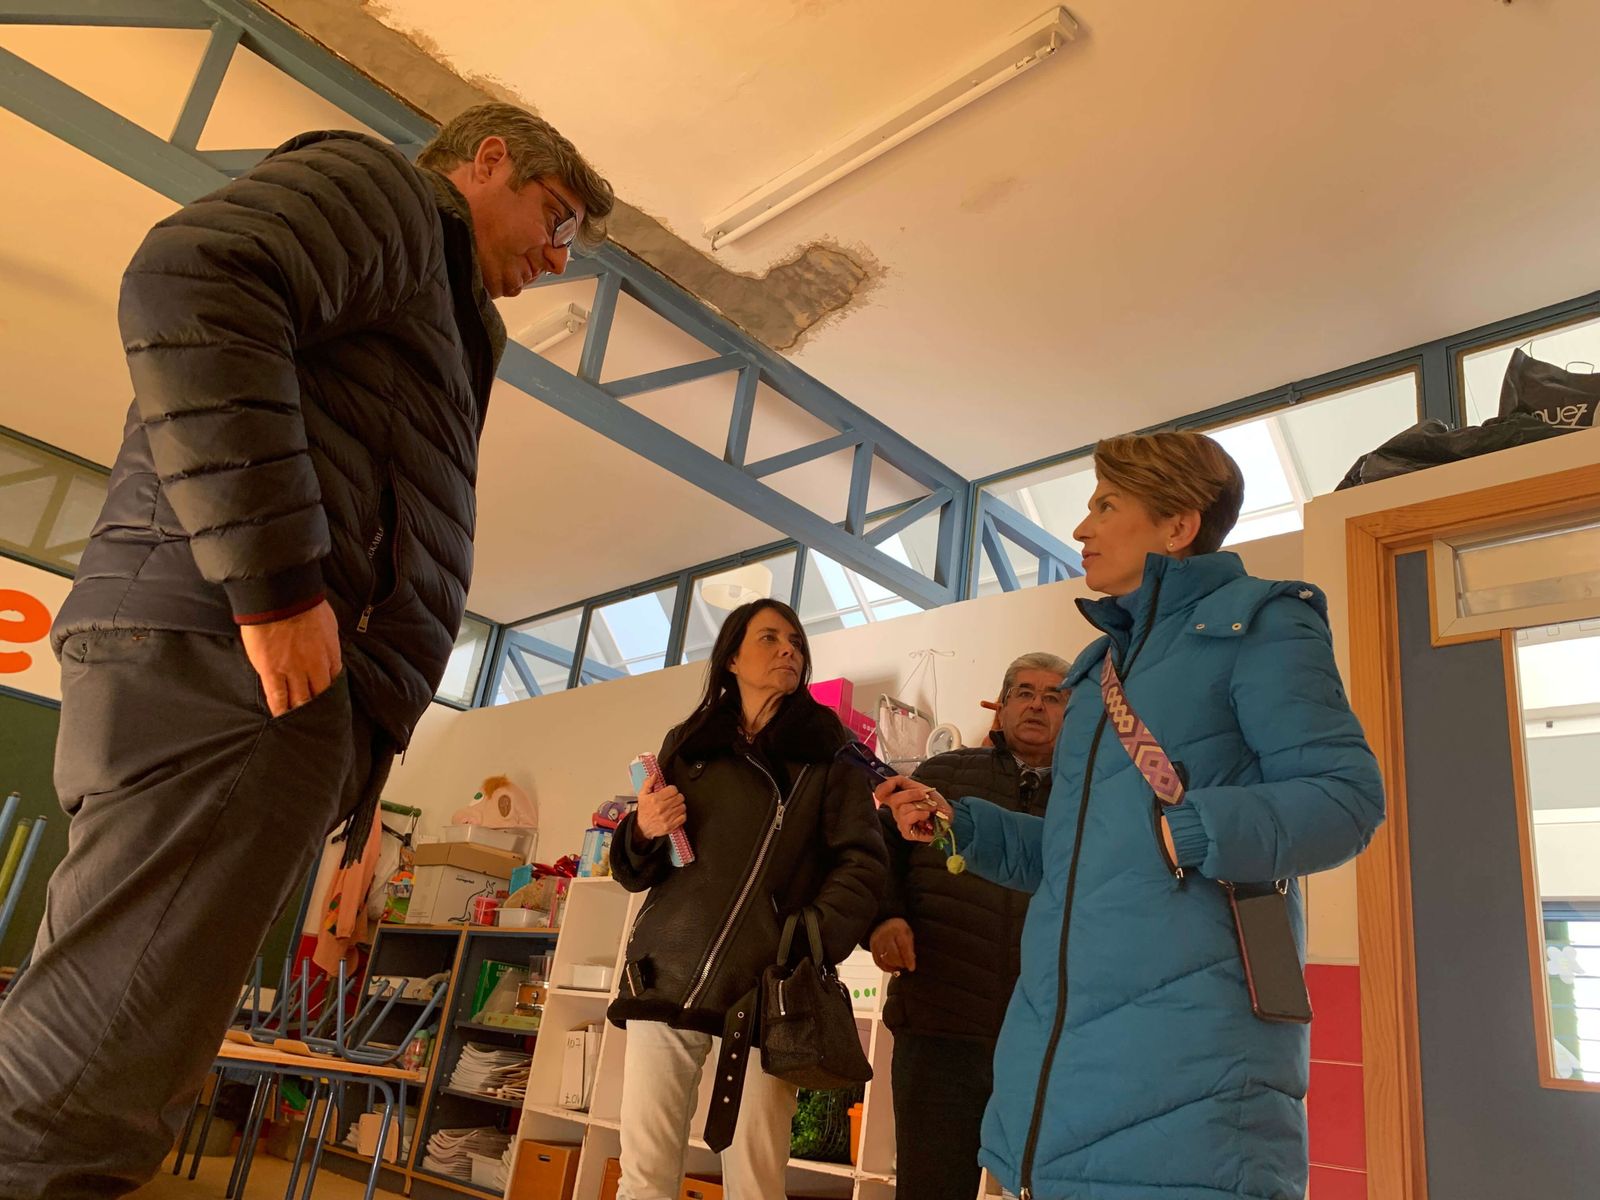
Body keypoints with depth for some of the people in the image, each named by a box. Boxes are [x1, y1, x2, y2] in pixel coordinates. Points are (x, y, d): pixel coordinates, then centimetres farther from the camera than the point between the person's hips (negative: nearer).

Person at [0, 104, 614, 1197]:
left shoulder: (441, 315, 34)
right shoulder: (383, 187, 7)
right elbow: (191, 287, -14)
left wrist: (352, 757, 16)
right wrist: (278, 578, -18)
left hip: (287, 674, 10)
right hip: (226, 654, -10)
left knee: (108, 1090, 10)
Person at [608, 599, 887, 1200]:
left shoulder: (829, 751, 8)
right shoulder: (687, 745, 16)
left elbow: (862, 863, 0)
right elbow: (637, 873, 21)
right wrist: (643, 831, -3)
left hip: (768, 985, -2)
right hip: (669, 970, 2)